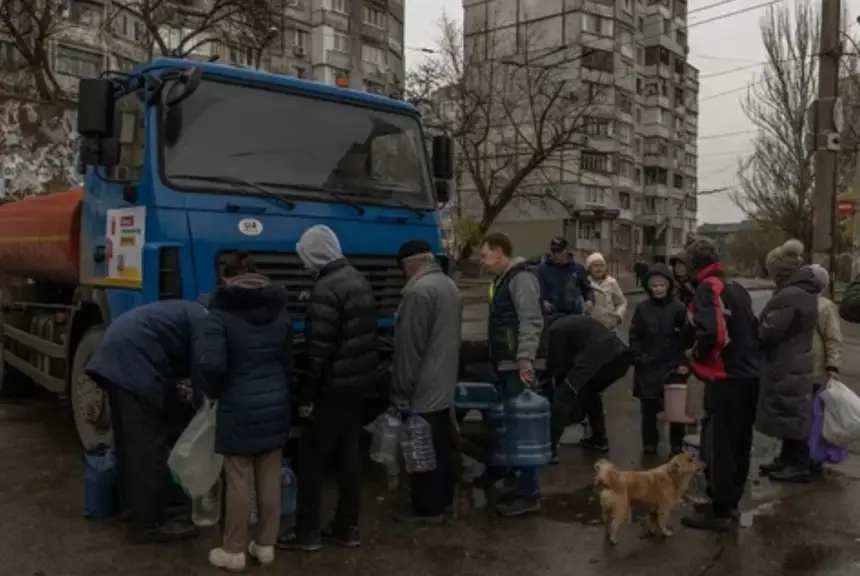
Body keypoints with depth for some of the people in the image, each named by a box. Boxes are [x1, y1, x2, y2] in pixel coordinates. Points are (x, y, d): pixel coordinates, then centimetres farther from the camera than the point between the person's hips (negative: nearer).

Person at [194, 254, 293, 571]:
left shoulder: (221, 313, -11)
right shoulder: (280, 311, 7)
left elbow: (209, 363, -21)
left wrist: (212, 390, -3)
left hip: (239, 407, -5)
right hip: (275, 404, 6)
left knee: (239, 481, 6)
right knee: (270, 478, 13)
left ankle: (233, 551, 19)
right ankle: (265, 545, 25)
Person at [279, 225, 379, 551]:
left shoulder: (326, 289, -18)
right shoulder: (359, 281, 10)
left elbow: (319, 349, -20)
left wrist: (305, 396, -13)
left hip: (334, 388, -9)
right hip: (360, 384, 9)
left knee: (312, 458, 4)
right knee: (349, 456, 14)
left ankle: (307, 532, 13)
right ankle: (347, 528, 23)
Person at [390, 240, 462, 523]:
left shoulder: (417, 291, -19)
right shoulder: (449, 285, 12)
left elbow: (409, 347, -20)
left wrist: (401, 390, -14)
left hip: (423, 389, -10)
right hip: (444, 384, 10)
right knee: (441, 446, 17)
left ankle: (428, 508, 9)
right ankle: (443, 498, 28)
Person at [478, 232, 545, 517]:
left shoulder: (521, 278, -13)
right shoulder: (503, 279, 17)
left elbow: (531, 323, -22)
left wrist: (525, 359, -29)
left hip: (517, 366, -9)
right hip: (504, 365, 9)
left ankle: (528, 494, 3)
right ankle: (497, 472, 35)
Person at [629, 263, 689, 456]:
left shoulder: (679, 308, -5)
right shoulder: (642, 308, 2)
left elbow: (687, 338, -5)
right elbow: (634, 336, 4)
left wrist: (684, 362, -12)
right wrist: (637, 358, -6)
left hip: (673, 366, -2)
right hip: (647, 367, 2)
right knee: (648, 407, 10)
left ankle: (677, 445, 20)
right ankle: (649, 443, 25)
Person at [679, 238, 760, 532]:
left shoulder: (707, 289, -12)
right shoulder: (737, 288, 14)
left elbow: (710, 333, -26)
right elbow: (750, 329, 19)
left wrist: (695, 353, -7)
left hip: (726, 380, -9)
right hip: (749, 376, 9)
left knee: (718, 446, -1)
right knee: (739, 444, 17)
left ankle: (719, 512, 7)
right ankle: (729, 502, 30)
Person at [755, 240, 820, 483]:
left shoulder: (790, 296, -24)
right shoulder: (804, 291, 10)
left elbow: (769, 331, -22)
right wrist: (759, 330, 7)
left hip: (786, 366, -10)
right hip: (796, 363, 10)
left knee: (790, 414, -1)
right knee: (793, 413, 17)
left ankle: (800, 465, 8)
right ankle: (788, 458, 28)